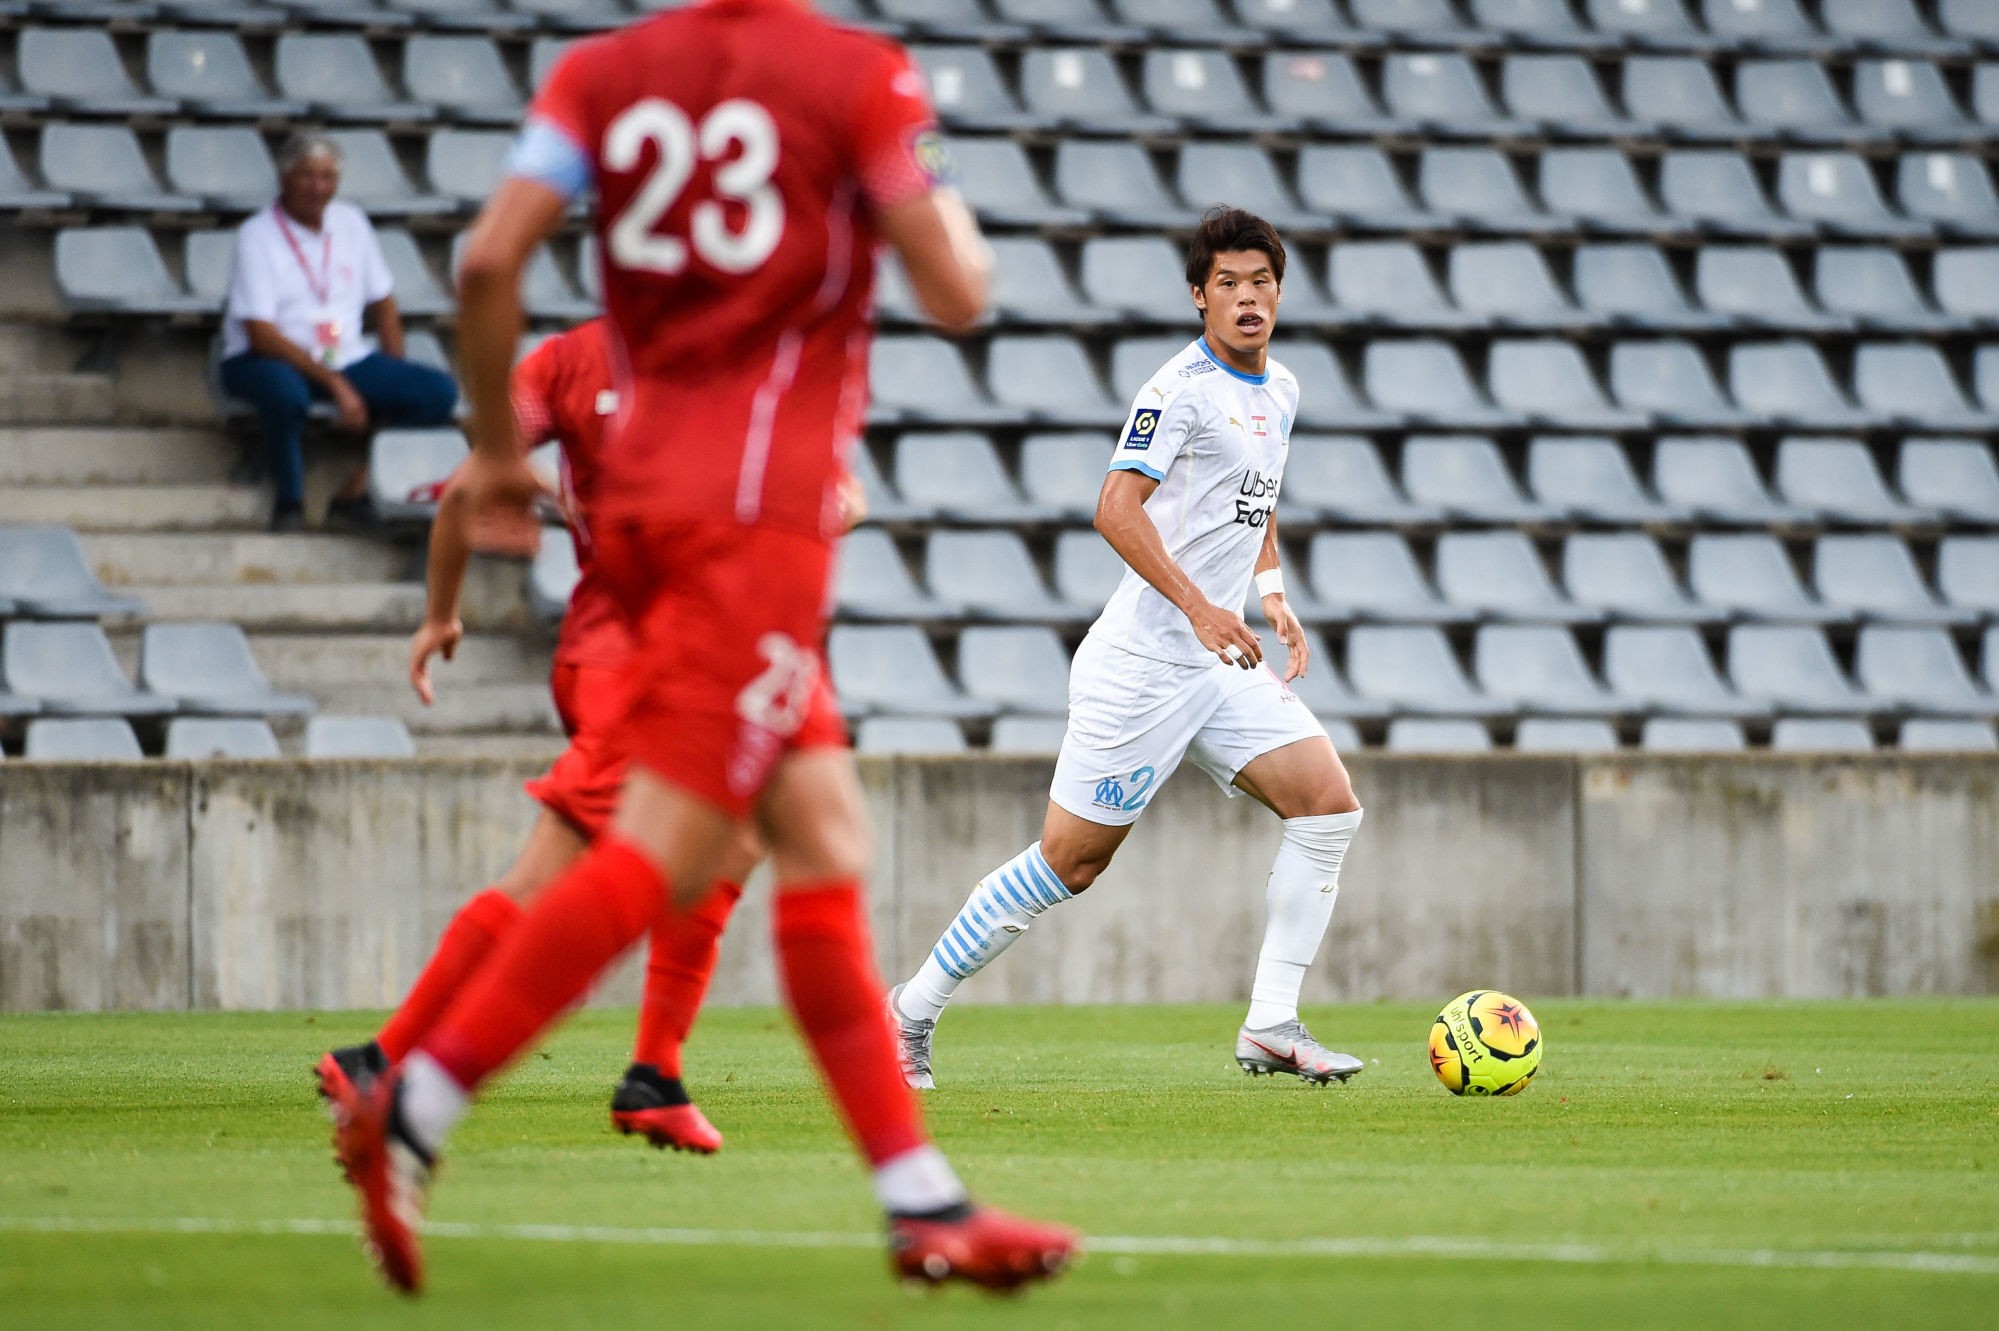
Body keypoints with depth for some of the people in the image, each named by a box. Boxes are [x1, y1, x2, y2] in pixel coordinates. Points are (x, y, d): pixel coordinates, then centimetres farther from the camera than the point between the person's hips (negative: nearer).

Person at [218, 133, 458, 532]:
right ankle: (289, 501, -18)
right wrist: (336, 384, -23)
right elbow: (261, 335, -16)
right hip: (265, 361, -6)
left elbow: (382, 303, 15)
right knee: (284, 392, -42)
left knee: (438, 393, -14)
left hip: (345, 361, 6)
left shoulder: (351, 223, 9)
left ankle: (357, 491, -16)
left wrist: (394, 387, 3)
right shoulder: (257, 237, -9)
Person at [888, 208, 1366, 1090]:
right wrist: (1200, 607, -31)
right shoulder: (1182, 388, -14)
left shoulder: (1280, 393, 13)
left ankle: (1270, 1026, -6)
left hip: (1220, 661, 8)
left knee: (1328, 803, -8)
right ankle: (913, 1011, 11)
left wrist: (1273, 595, 15)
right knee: (1070, 860, -4)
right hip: (1143, 661, -8)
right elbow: (1117, 510, -24)